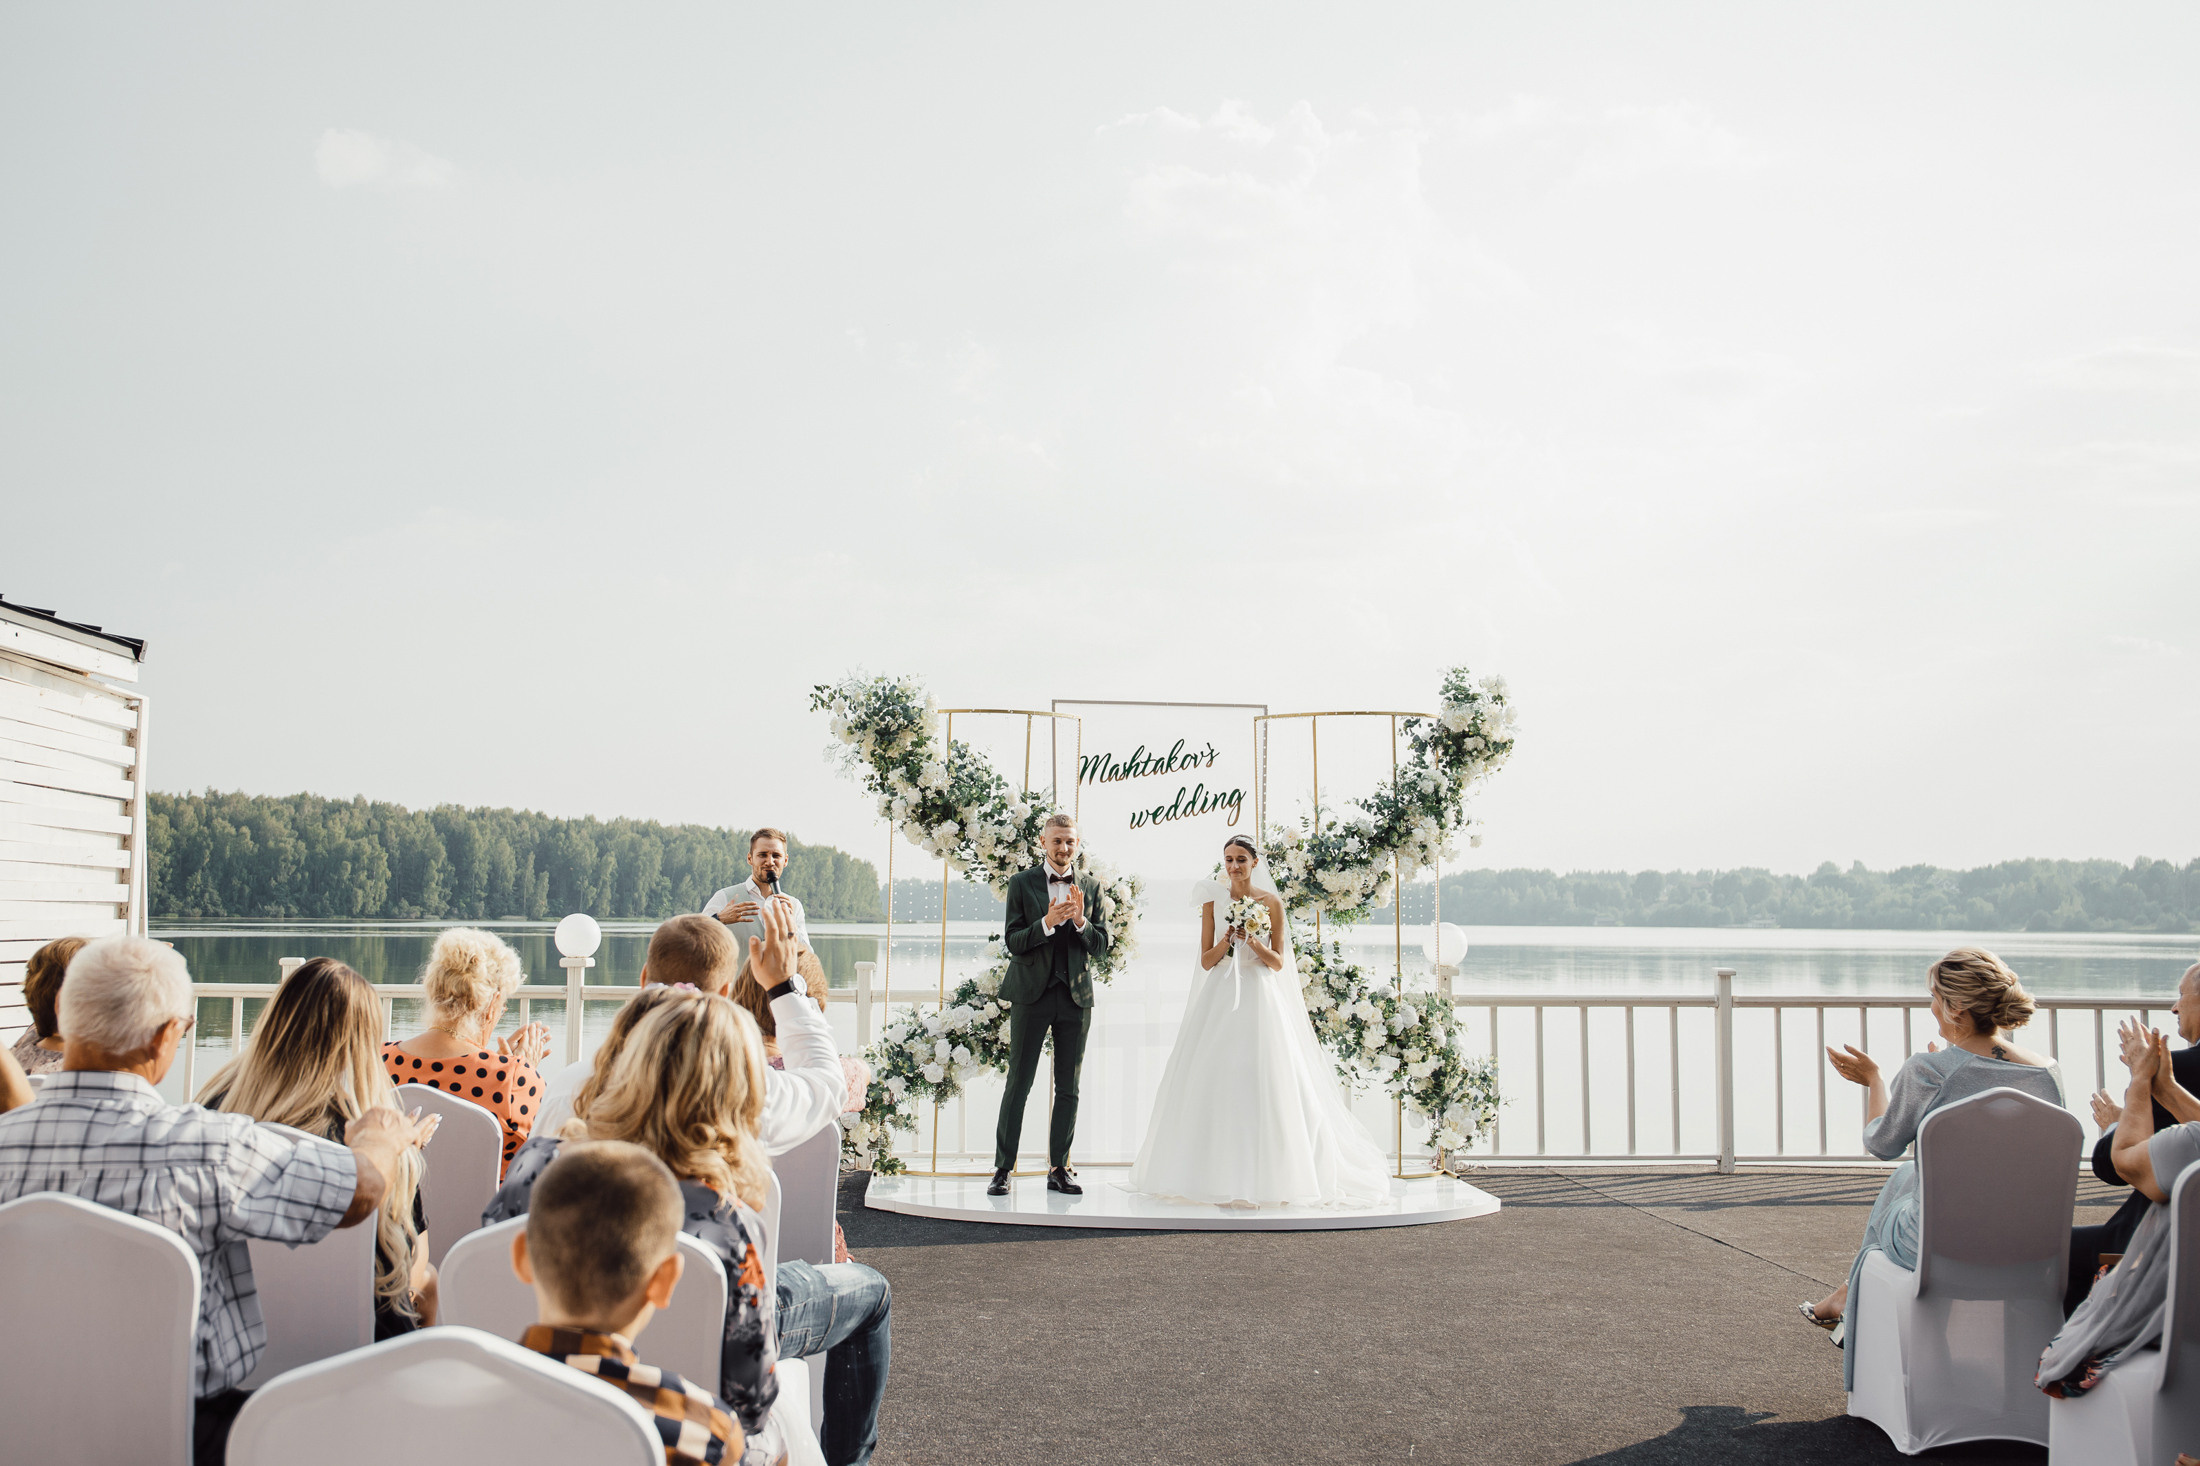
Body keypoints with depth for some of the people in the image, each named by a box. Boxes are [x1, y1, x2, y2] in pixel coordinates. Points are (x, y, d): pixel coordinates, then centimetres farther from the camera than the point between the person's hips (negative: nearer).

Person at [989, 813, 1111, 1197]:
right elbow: (1013, 943, -5)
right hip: (1032, 993, -3)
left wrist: (1080, 921, -15)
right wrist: (1047, 923, -22)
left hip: (1076, 995, 3)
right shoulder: (1022, 883, 1)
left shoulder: (1090, 887, 9)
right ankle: (1002, 1169, 2)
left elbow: (1101, 944, 5)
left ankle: (1058, 1169, 13)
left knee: (1068, 1089, 6)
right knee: (1018, 1084, -3)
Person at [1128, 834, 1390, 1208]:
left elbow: (1278, 963, 2)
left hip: (1260, 1000, -2)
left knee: (1264, 1085, -7)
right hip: (1220, 1001, 2)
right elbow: (1206, 961, 5)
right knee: (1215, 1084, -3)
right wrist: (1226, 941, -13)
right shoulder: (1214, 901, 7)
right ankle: (1220, 1176, 4)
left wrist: (1255, 943, -15)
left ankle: (1266, 1178, -1)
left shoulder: (1271, 902, 3)